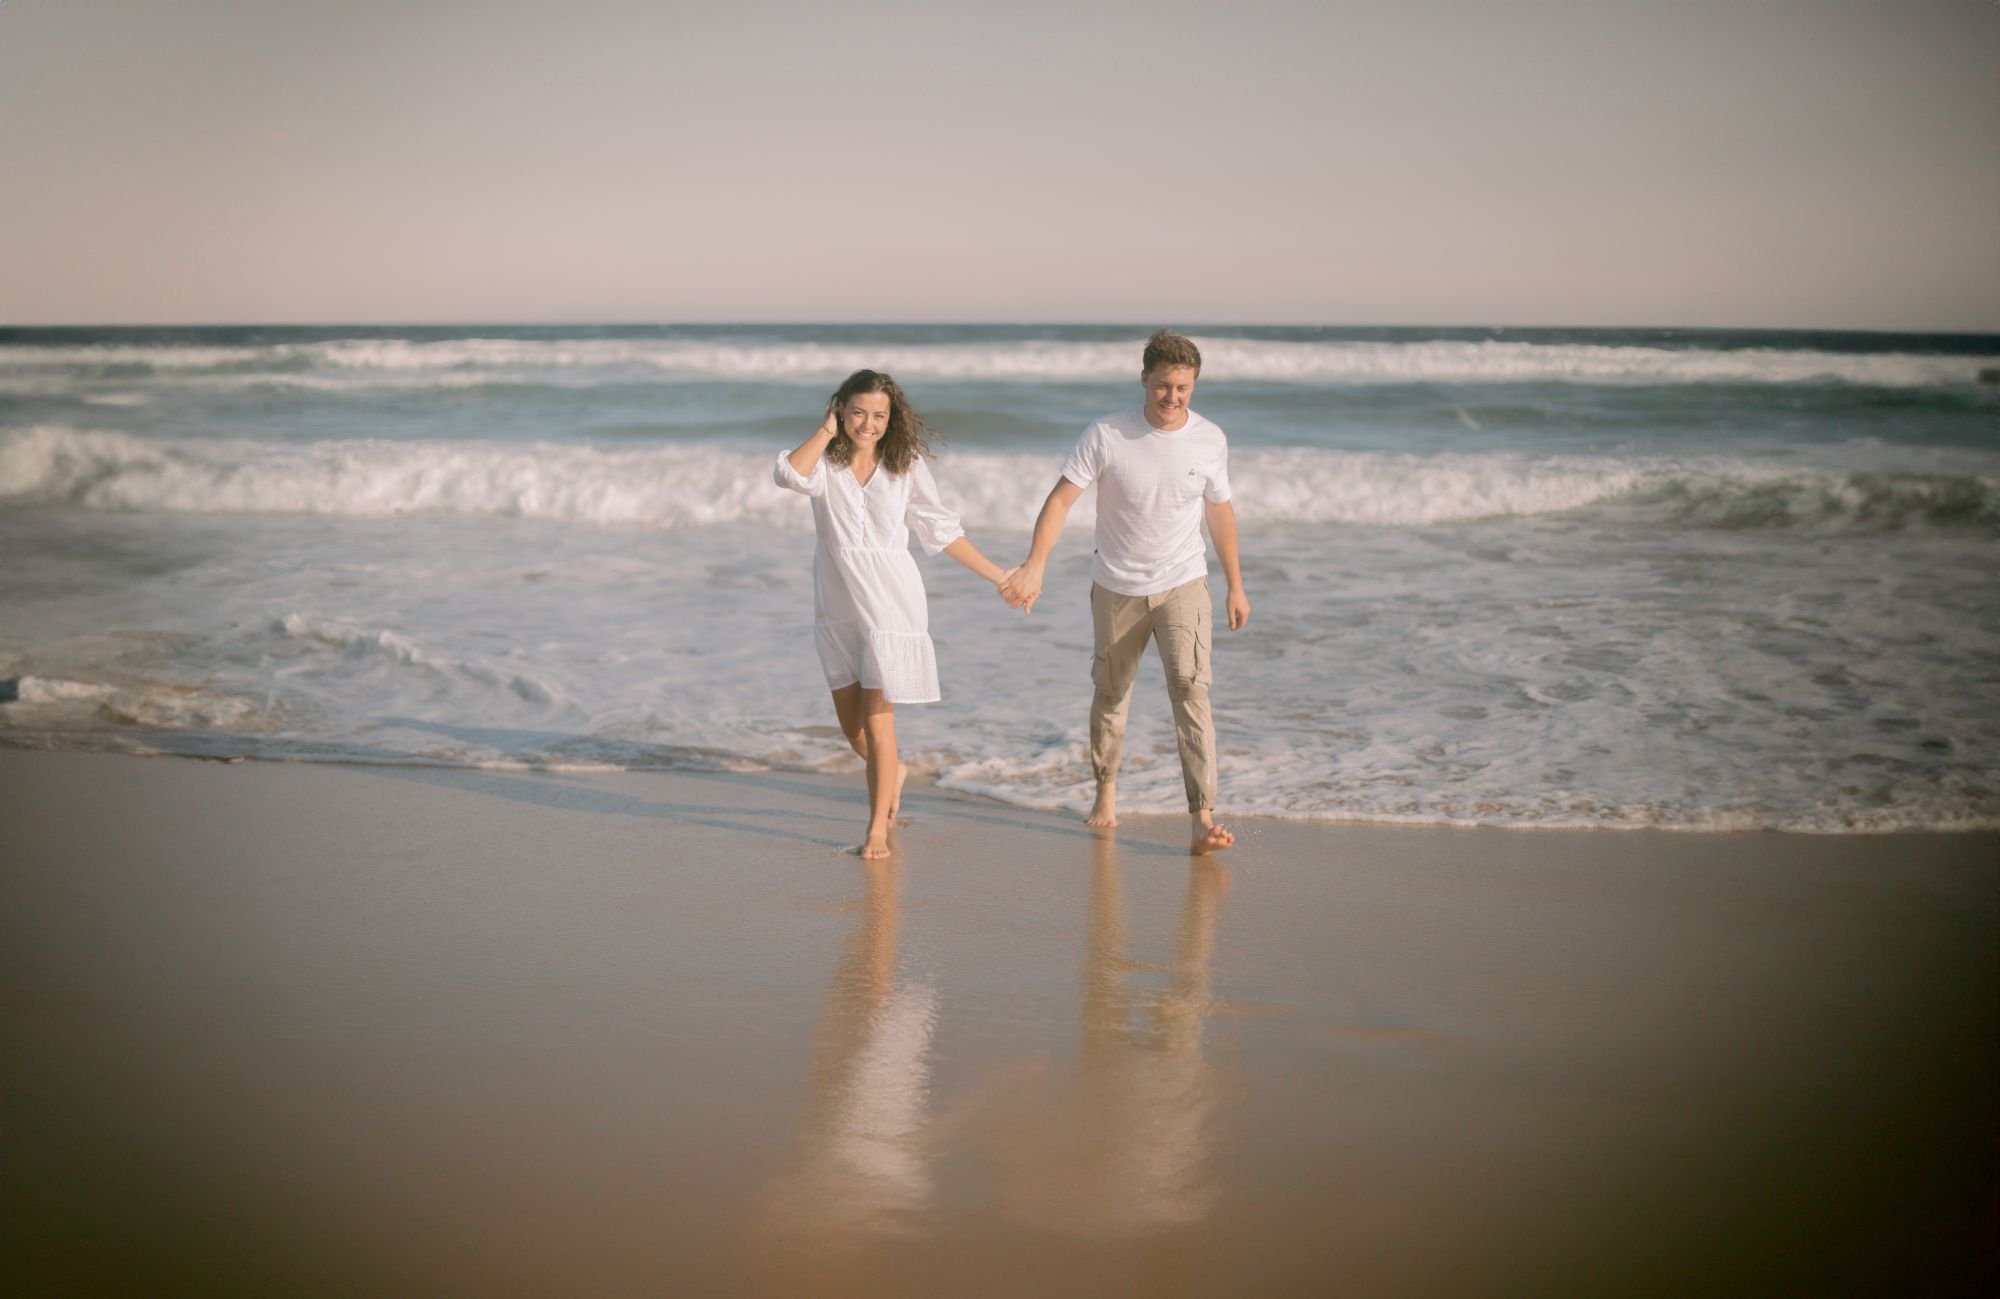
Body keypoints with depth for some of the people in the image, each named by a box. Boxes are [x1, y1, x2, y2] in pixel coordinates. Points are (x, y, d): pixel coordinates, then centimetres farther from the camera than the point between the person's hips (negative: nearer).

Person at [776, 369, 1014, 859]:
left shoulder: (906, 465, -2)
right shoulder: (825, 460, -3)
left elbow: (941, 529, 5)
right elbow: (789, 474, -27)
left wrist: (997, 575, 4)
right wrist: (826, 430, -16)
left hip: (890, 603, -2)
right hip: (837, 607, 2)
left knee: (877, 722, -4)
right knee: (850, 724, 12)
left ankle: (878, 828, 11)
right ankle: (893, 772, 44)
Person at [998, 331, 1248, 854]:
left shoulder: (1210, 440, -4)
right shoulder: (1106, 436, -12)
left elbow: (1220, 512, 9)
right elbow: (1061, 499, -13)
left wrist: (1236, 586, 13)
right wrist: (1034, 567, -26)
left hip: (1183, 584, 0)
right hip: (1117, 589, 0)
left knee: (1191, 688, -16)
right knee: (1111, 693, 13)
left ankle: (1203, 818, -19)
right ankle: (1106, 789, 37)